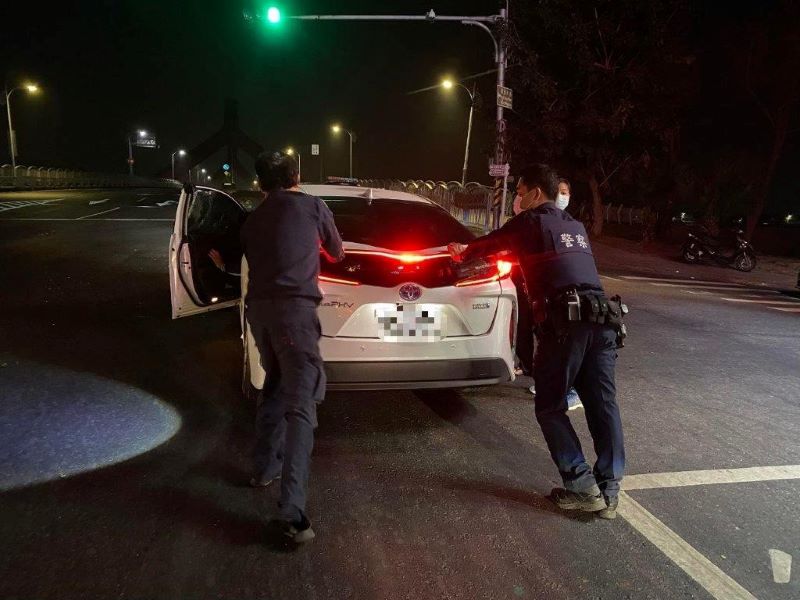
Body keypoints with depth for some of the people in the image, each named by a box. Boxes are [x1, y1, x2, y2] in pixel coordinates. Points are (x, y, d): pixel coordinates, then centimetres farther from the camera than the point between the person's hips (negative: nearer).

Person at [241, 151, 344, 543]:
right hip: (294, 308, -6)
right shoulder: (311, 206, 10)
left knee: (275, 385, 27)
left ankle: (266, 467, 35)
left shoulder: (252, 220, 21)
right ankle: (292, 512, -18)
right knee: (301, 405, -10)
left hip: (258, 308, 6)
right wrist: (318, 248, 47)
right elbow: (337, 253, 23)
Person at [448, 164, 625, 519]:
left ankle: (582, 487, 2)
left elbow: (490, 244, 20)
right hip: (603, 319, 7)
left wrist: (462, 253, 43)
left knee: (550, 407, 4)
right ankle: (608, 491, 13)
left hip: (566, 320, -6)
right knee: (602, 404, 8)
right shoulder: (575, 227, 27)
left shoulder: (530, 221, 7)